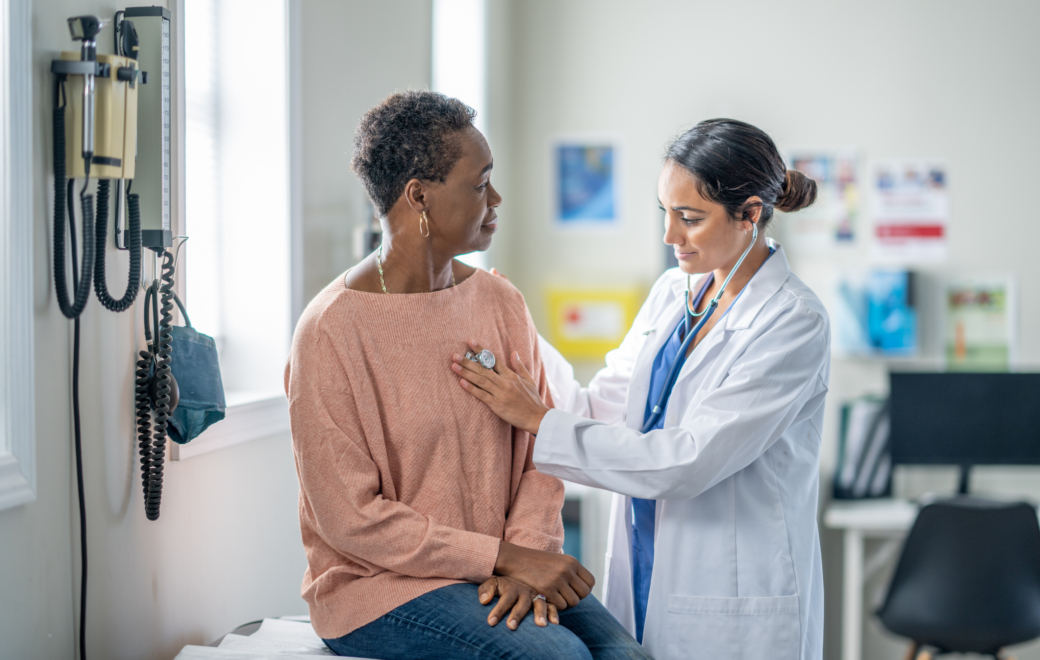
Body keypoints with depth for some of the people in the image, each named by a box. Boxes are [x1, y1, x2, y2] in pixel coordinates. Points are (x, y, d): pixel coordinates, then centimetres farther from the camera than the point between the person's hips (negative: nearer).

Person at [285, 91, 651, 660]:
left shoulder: (502, 303, 7)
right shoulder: (331, 331, -13)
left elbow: (539, 452, 6)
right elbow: (350, 518, -14)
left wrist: (527, 556, -13)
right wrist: (504, 556, -16)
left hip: (494, 572, 5)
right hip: (376, 586, -5)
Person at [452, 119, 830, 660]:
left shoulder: (795, 323, -16)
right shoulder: (673, 293, 8)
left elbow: (686, 462, -22)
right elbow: (603, 410, 6)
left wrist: (539, 421, -19)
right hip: (645, 585, 6)